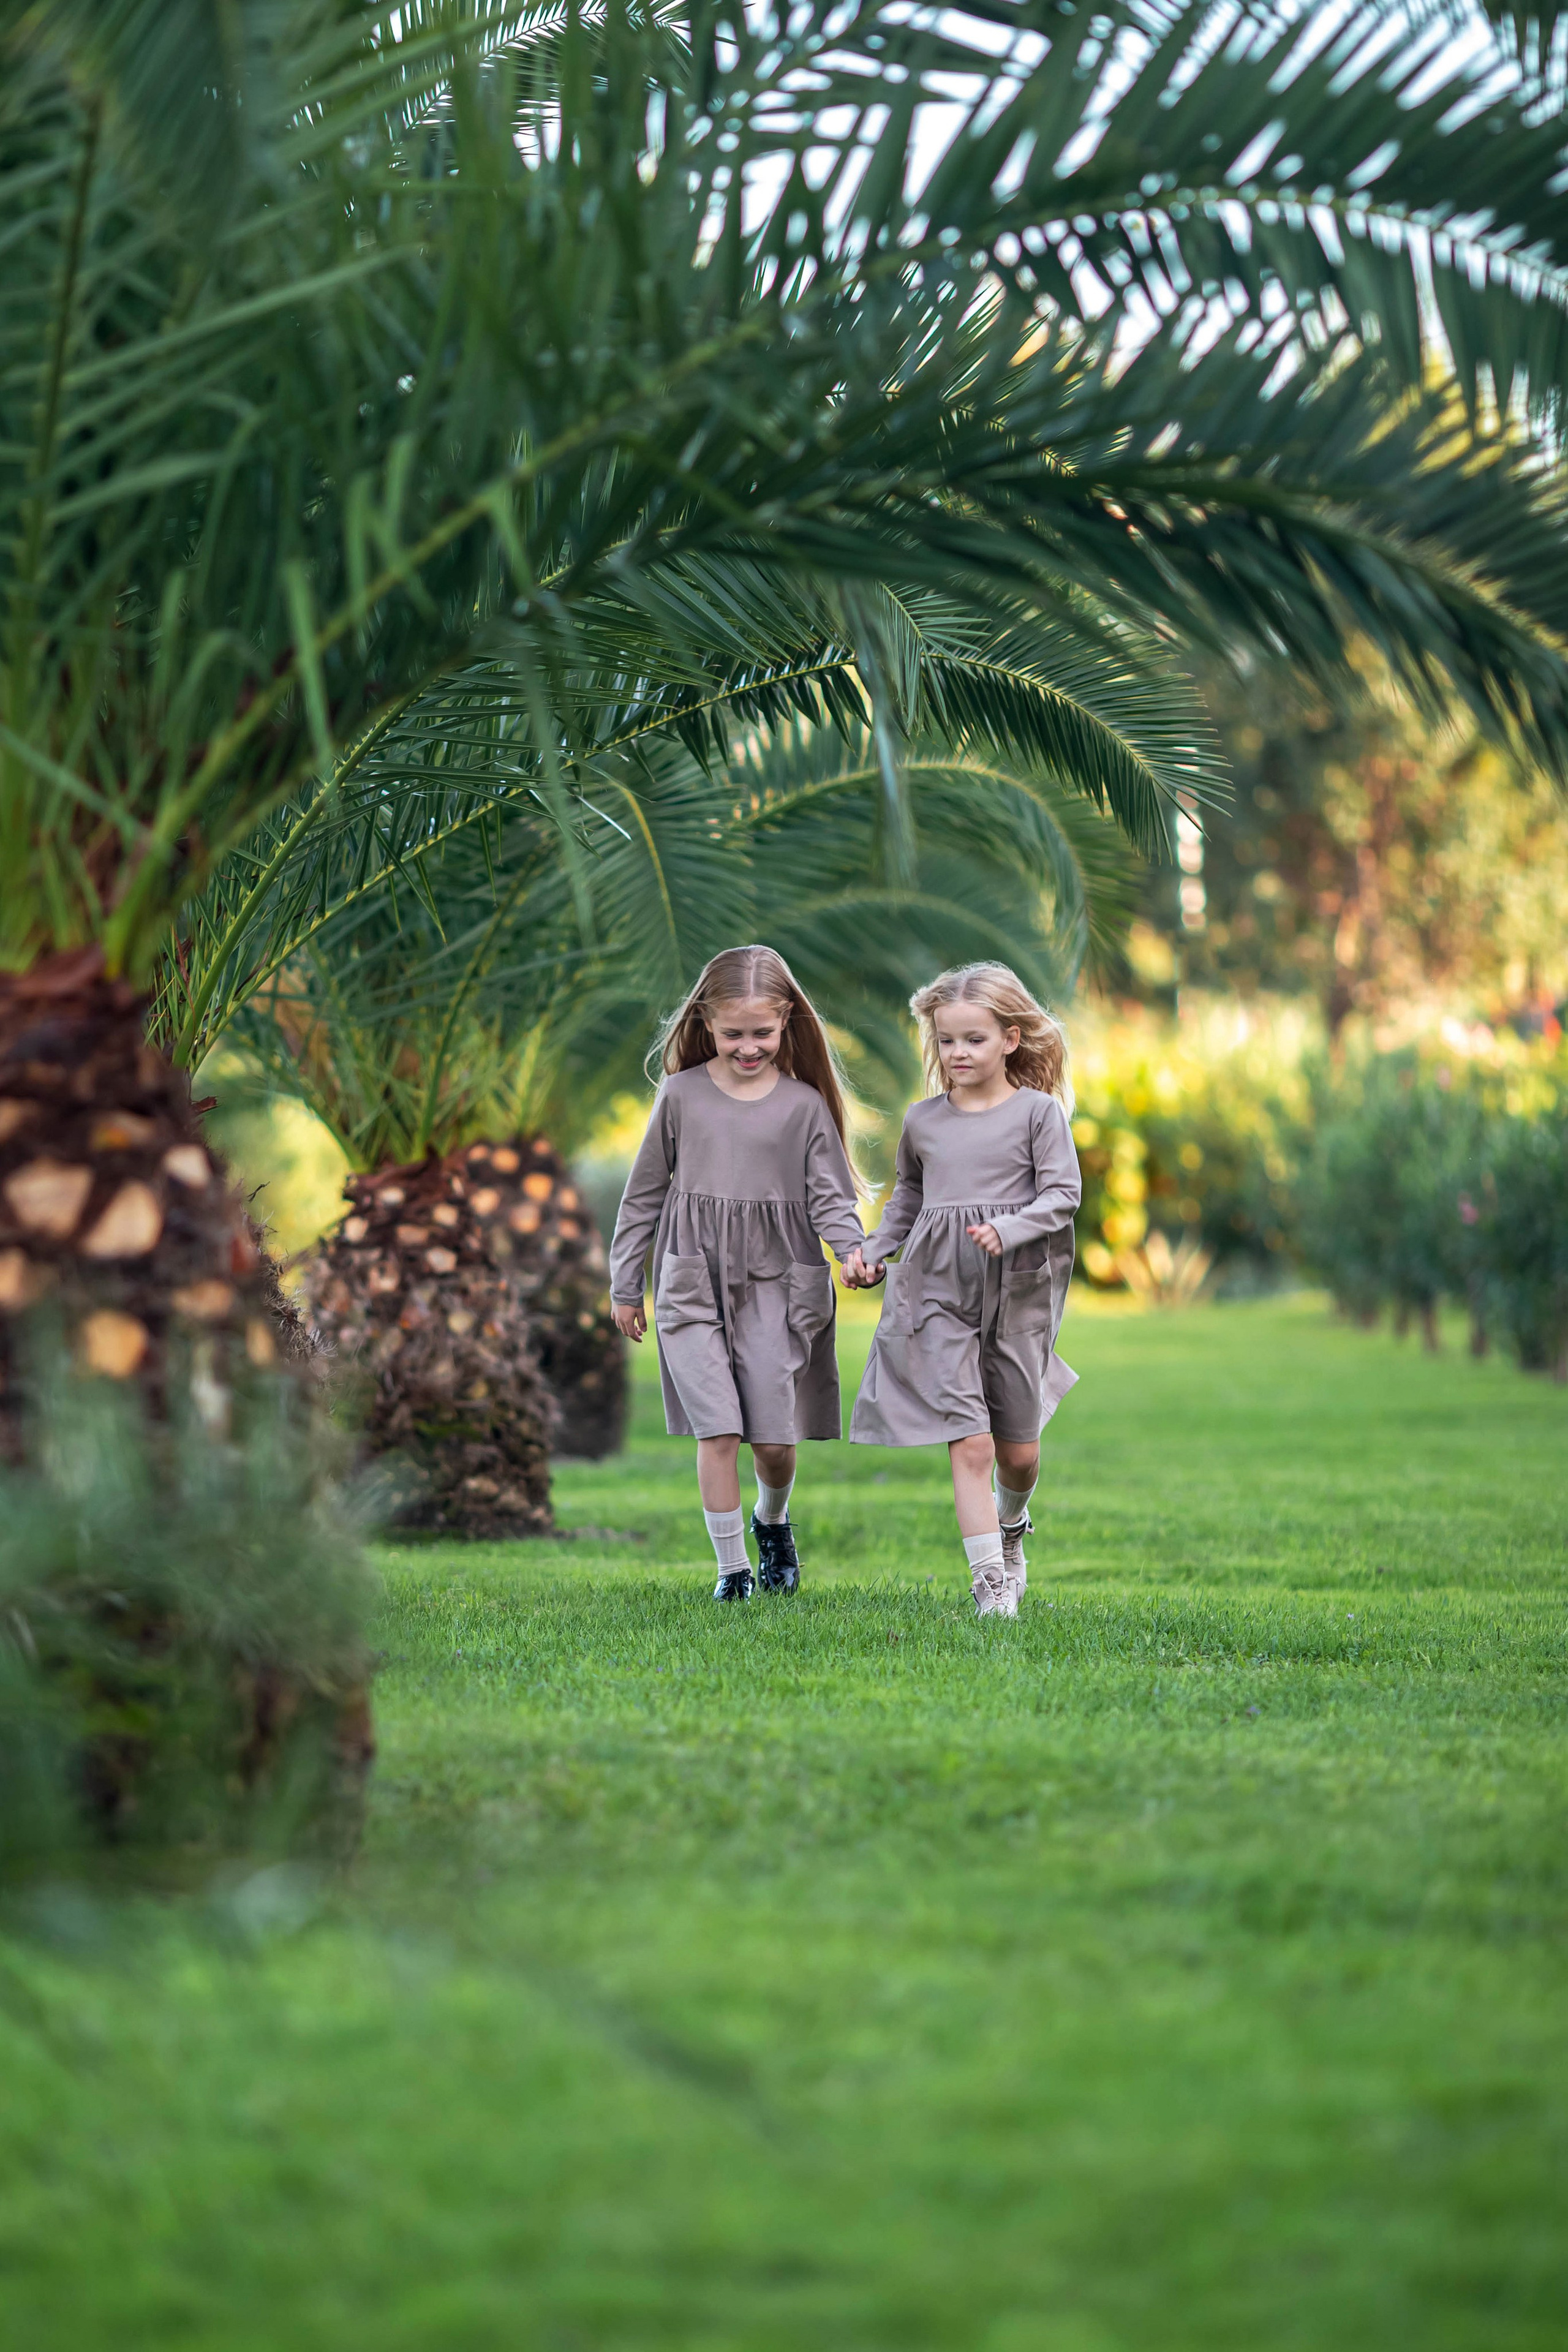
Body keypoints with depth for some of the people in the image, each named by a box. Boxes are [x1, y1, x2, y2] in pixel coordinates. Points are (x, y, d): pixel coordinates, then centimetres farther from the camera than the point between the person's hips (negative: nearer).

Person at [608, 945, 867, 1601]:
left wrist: (857, 1251, -19)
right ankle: (731, 1568, 0)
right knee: (718, 1430, -10)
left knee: (774, 1437, 0)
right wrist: (625, 1285, 12)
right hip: (693, 1283, 0)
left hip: (775, 1283, 0)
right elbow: (645, 1193, 10)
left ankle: (772, 1521, 32)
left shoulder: (804, 1104, 0)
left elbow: (828, 1196, 2)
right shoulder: (682, 1094, 2)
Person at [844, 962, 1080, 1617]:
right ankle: (990, 1585, -8)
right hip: (938, 1296, 1)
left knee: (1019, 1450, 12)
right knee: (970, 1443, -11)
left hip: (1015, 1293, 0)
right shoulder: (923, 1120, 7)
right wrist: (874, 1251, 11)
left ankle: (1010, 1528, 45)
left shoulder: (1038, 1112, -2)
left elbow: (1062, 1194, -7)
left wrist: (1007, 1230, -22)